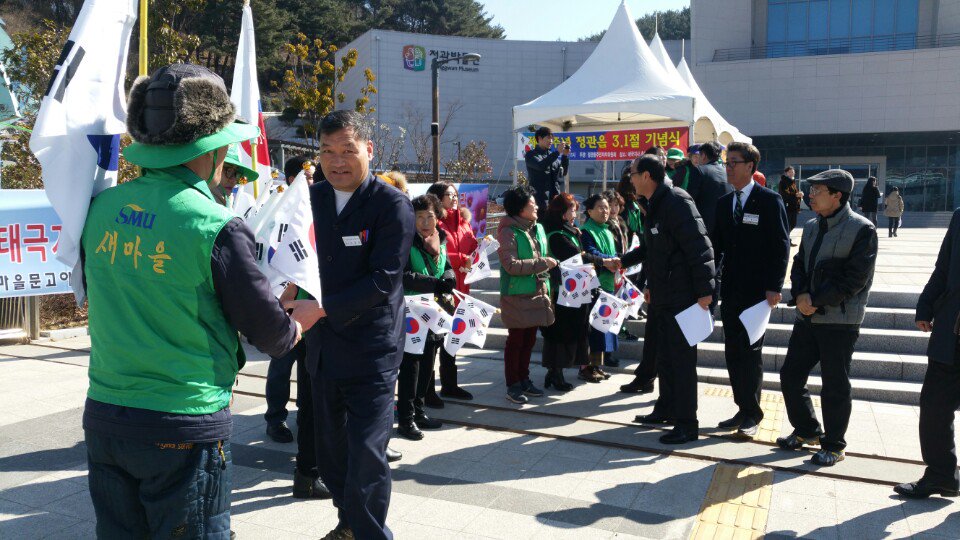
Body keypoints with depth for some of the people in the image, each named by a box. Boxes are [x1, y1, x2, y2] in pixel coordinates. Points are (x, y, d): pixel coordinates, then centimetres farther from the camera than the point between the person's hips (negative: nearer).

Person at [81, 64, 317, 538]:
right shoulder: (216, 227, -19)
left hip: (102, 415, 6)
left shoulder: (100, 208, -1)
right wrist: (302, 319, 13)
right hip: (184, 430, -6)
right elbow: (272, 336, -10)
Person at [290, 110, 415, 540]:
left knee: (366, 454, -6)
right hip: (323, 346, 6)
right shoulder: (311, 198, 7)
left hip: (371, 351, -6)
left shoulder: (392, 205, -11)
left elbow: (384, 278, -18)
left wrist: (324, 308, -22)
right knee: (330, 449, 18)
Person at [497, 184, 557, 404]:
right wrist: (542, 263, -21)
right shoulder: (509, 232, -14)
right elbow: (511, 265, -23)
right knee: (516, 340, 3)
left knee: (529, 340, 15)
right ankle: (513, 385, 14)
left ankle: (524, 380, 29)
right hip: (517, 296, -7)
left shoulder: (537, 229, 10)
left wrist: (546, 288, 12)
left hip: (536, 294, 7)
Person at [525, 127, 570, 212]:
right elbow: (540, 166, -19)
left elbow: (563, 173, 15)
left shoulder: (552, 155, 17)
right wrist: (557, 152, -19)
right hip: (540, 197, -6)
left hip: (555, 197, 6)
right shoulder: (531, 155, 1)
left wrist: (565, 156, 2)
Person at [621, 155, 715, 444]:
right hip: (662, 297, 10)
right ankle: (666, 410, 32)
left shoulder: (676, 201, -17)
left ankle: (687, 425, 7)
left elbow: (700, 247, -21)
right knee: (664, 356, 18)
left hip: (683, 297, -10)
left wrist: (704, 291, -22)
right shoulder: (655, 205, 13)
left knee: (681, 360, -2)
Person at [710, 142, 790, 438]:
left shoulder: (769, 200, -6)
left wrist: (774, 287, -13)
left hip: (757, 291, -6)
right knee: (733, 352, 9)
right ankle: (744, 409, 20)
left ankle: (752, 414, 12)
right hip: (730, 291, 6)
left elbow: (781, 245, -8)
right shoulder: (724, 203, 11)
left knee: (750, 352, 0)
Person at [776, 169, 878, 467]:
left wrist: (817, 301, -16)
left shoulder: (862, 230, -11)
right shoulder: (812, 226, 11)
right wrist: (800, 295, -7)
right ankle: (807, 430, 30)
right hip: (807, 317, 7)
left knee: (835, 386, 3)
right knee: (790, 375, 11)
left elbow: (855, 278, -15)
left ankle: (833, 446, 19)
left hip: (840, 320, -7)